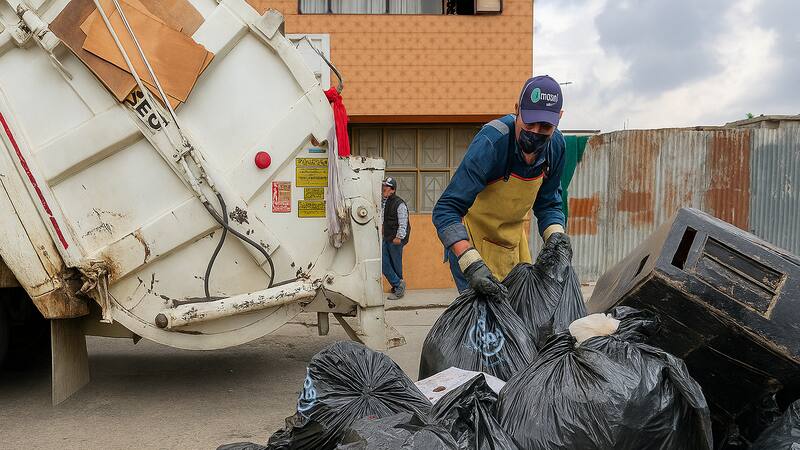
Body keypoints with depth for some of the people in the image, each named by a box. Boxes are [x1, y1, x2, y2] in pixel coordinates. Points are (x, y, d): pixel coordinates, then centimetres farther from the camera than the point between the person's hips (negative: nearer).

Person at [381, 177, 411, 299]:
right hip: (386, 239, 8)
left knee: (396, 265, 1)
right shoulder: (383, 202, 10)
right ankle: (398, 285, 9)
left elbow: (403, 223, -17)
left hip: (396, 240, -8)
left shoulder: (399, 203, -14)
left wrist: (399, 237, -21)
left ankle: (398, 289, 11)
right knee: (383, 263, 2)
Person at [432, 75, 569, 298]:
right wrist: (471, 264, -45)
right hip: (473, 237, -6)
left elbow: (548, 204, 5)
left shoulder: (555, 145, -10)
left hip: (512, 236, 7)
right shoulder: (491, 142, -31)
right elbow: (446, 210, -34)